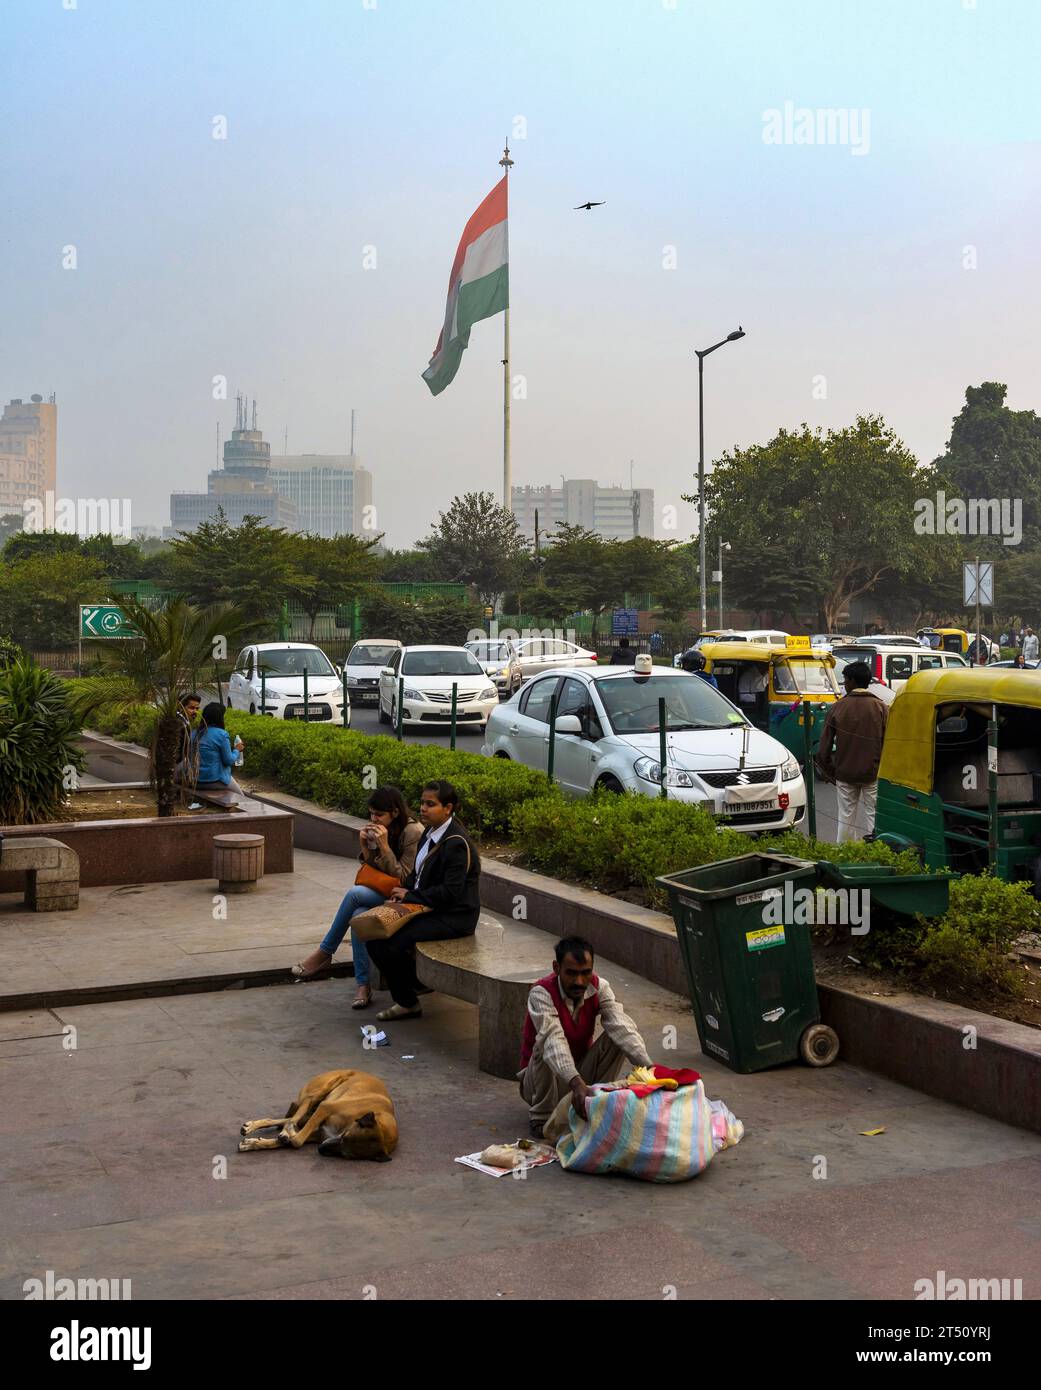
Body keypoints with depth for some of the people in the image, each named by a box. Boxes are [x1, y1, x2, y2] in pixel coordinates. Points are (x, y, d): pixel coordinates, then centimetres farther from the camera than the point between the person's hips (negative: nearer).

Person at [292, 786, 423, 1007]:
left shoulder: (413, 832, -15)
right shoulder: (379, 830, 8)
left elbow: (404, 877, -14)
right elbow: (373, 870, 13)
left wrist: (384, 846, -22)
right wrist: (366, 848, -6)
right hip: (383, 892, 7)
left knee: (354, 893, -28)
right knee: (359, 914, -27)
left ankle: (324, 953, -12)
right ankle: (363, 985, -24)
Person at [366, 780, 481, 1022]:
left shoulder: (457, 843, -19)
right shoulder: (431, 832, 9)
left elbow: (450, 893, -23)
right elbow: (418, 873, 18)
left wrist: (410, 895, -15)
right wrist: (404, 892, -2)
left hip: (452, 917, -9)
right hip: (429, 908, 9)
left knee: (388, 944, -21)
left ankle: (408, 1003, 2)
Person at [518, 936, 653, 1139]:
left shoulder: (599, 987, -11)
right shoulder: (541, 993, -25)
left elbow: (621, 1026, -27)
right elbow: (553, 1039, -42)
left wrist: (648, 1067, -43)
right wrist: (576, 1083, -58)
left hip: (582, 1072, 3)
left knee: (617, 1038, -19)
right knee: (546, 1044, -34)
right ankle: (541, 1117, -16)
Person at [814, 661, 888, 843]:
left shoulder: (838, 708, -5)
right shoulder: (881, 708, -5)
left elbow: (825, 743, -2)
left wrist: (826, 770, 10)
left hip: (845, 773, 0)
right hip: (873, 773, 0)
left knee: (846, 815, 10)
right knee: (871, 815, 7)